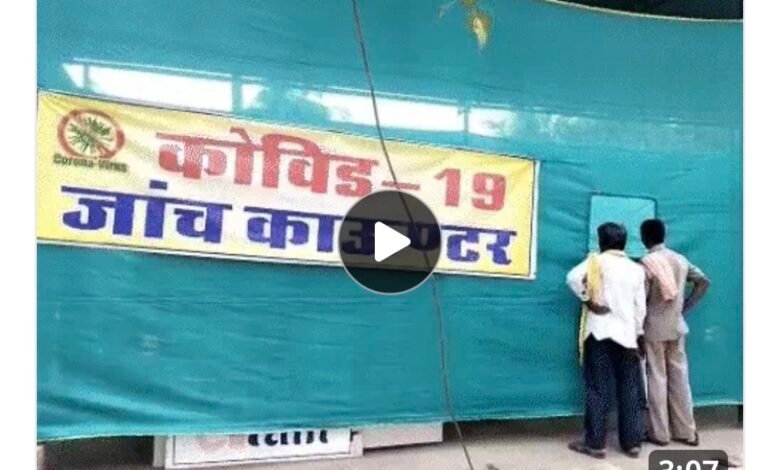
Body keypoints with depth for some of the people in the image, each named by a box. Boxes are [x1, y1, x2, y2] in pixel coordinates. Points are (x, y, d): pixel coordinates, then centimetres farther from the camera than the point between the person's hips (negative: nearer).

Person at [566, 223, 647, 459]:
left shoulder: (596, 261, 0)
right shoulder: (637, 269, 9)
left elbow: (573, 277, -20)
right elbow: (640, 307, 7)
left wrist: (587, 300, -8)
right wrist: (637, 336, 12)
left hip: (599, 331, -3)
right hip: (626, 333, 3)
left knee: (598, 388, 0)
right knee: (629, 389, 10)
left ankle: (596, 443, 4)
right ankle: (632, 442, 16)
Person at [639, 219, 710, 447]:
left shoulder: (646, 262, -13)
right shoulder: (680, 259, 6)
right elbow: (704, 282, 9)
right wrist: (686, 306, 11)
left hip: (654, 328, -5)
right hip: (677, 326, 5)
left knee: (657, 378, 2)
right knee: (680, 377, 11)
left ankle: (659, 433, 9)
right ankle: (686, 431, 18)